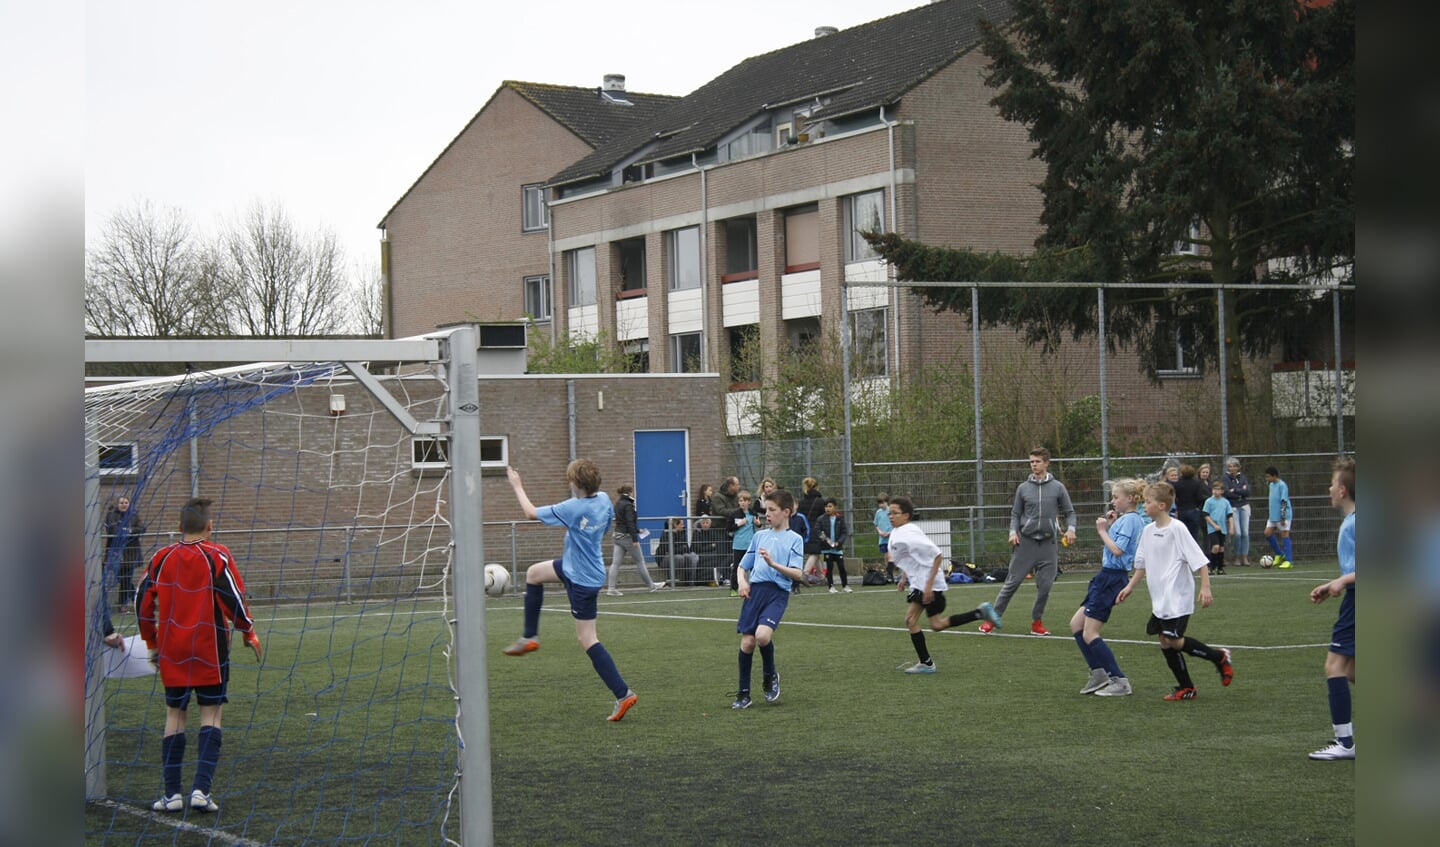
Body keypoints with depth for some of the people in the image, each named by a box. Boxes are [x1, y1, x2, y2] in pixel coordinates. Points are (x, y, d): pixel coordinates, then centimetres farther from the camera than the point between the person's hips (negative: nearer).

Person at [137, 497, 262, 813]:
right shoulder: (217, 557, -7)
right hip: (209, 650, -3)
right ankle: (201, 790, -9)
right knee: (211, 714, 3)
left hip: (171, 651, 3)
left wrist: (152, 644, 17)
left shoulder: (162, 558, 3)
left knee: (175, 715, 10)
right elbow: (234, 601, -10)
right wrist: (250, 635, 5)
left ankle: (172, 793, 7)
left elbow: (145, 603, 6)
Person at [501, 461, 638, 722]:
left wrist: (517, 487, 1)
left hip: (582, 579, -9)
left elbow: (531, 513, -14)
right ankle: (530, 637, 31)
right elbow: (608, 520, 18)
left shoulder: (572, 509, -26)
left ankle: (623, 694, -3)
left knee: (587, 639, -3)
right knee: (533, 573, 23)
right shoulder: (604, 499, -6)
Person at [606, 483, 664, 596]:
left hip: (617, 535, 8)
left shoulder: (618, 504, 13)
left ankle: (611, 588, -7)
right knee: (640, 561, 5)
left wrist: (637, 530, 32)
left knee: (615, 563, 0)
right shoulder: (628, 505, -14)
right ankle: (651, 585, 15)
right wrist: (635, 539, -22)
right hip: (627, 536, -8)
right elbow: (630, 523, -20)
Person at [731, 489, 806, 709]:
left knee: (763, 635, -25)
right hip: (754, 590, 4)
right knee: (747, 641, -3)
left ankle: (770, 675, 6)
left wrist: (773, 563, -20)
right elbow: (743, 566, 23)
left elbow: (797, 573, -6)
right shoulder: (760, 536, 19)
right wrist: (742, 581, 1)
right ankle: (743, 693, 10)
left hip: (778, 592, -4)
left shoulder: (794, 539, 5)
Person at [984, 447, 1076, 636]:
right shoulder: (1023, 488, 5)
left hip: (1048, 544, 0)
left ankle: (1037, 622, 13)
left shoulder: (1058, 487, 4)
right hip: (1025, 542, 0)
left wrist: (1070, 528, -10)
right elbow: (1015, 514, 10)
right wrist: (1013, 532, -6)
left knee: (1045, 586, -1)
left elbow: (1069, 512, 8)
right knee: (1012, 582, -2)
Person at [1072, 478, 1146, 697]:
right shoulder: (1127, 519, 14)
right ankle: (1099, 673, 16)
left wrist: (1103, 530, -13)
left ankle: (1120, 683, -5)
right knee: (1076, 624, 14)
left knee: (1090, 634, -7)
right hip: (1107, 577, 10)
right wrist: (1109, 526, 8)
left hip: (1112, 579, -10)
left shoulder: (1129, 520, -15)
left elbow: (1117, 550, -24)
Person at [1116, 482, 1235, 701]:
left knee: (1172, 640, -13)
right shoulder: (1148, 531, 8)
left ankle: (1219, 657, 5)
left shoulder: (1177, 529, -14)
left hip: (1178, 598, -8)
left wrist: (1205, 588, -22)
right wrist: (1129, 587, 19)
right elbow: (1142, 564, 21)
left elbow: (1199, 560, -15)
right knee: (1164, 641, 5)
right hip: (1160, 599, 8)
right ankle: (1186, 688, 15)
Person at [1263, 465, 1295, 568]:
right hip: (1273, 516, 9)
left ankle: (1288, 561, -2)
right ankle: (1279, 554, 18)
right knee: (1267, 533, 4)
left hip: (1283, 516, -9)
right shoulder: (1271, 485, 13)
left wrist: (1282, 517, -21)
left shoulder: (1282, 485, -14)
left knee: (1284, 535, -5)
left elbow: (1284, 502, -18)